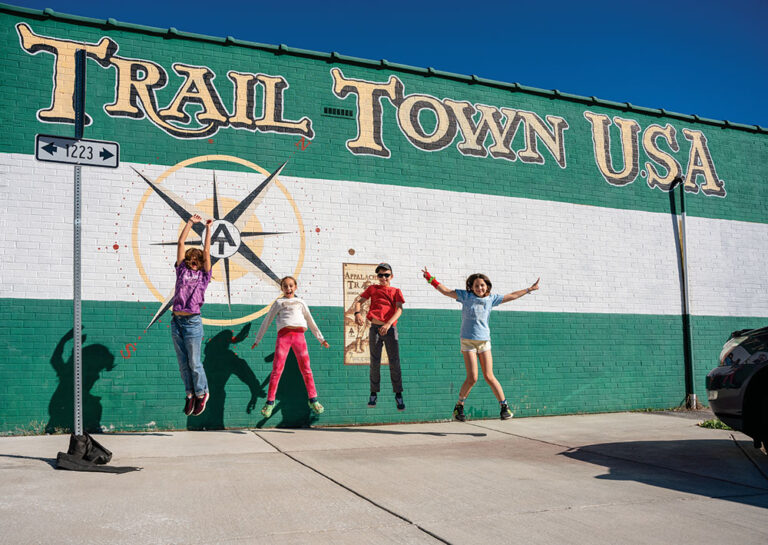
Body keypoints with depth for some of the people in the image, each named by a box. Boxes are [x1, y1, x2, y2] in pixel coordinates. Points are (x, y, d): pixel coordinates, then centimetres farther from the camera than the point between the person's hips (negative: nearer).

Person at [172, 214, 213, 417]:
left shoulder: (203, 275, 5)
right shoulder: (182, 270, 11)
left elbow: (206, 252, 0)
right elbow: (181, 243, 11)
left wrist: (208, 229, 7)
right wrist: (190, 223, 13)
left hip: (192, 322, -4)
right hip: (176, 321, 4)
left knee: (194, 362, 2)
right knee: (183, 363, 9)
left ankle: (202, 393, 20)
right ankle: (190, 394, 22)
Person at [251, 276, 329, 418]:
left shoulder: (301, 303, 25)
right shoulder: (278, 303, 21)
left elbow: (311, 322, 27)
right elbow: (267, 321, 21)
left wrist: (321, 338, 24)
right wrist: (258, 339, 18)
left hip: (299, 335, 1)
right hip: (283, 334, -1)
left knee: (306, 369, -2)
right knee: (277, 369, -7)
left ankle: (313, 400, 5)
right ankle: (270, 402, -2)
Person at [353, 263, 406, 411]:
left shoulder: (396, 291, 8)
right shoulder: (372, 289, 11)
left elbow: (399, 310, -6)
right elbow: (358, 300, 2)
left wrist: (388, 324, -22)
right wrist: (357, 313, -21)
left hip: (390, 329, -1)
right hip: (375, 328, 1)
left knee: (394, 362, -1)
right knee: (375, 363, 6)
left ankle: (398, 395, 8)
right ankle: (374, 394, 16)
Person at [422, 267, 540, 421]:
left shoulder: (491, 298, 8)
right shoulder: (466, 296, 0)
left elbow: (512, 296, 18)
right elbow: (445, 291, 0)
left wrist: (529, 289, 23)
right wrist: (431, 279, -7)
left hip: (484, 341, 2)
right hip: (468, 341, -2)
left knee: (489, 376, -2)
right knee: (472, 377, -9)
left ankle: (505, 406, 9)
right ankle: (459, 407, 9)